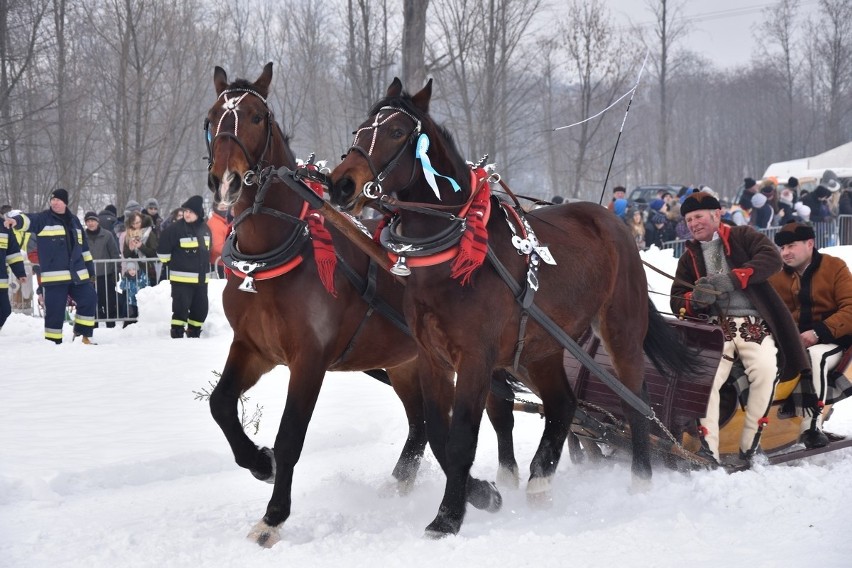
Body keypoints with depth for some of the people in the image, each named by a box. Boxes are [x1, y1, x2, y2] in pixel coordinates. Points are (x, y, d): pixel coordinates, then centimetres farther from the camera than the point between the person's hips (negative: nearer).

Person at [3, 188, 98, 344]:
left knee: (89, 299, 1)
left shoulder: (74, 221, 16)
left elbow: (84, 247, 22)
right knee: (55, 309, -5)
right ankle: (53, 341, 5)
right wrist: (17, 220, -44)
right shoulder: (44, 218, 1)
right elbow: (29, 220, -21)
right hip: (54, 277, -5)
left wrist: (90, 269, 22)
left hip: (78, 275, 5)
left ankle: (83, 334, 14)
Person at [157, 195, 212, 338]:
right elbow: (163, 249, -8)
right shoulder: (176, 228, -13)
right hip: (182, 278, -6)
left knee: (200, 309, 11)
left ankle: (194, 334, 24)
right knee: (181, 308, -9)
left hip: (202, 278, 6)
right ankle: (177, 335, -3)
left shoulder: (205, 228, 7)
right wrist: (171, 264, 1)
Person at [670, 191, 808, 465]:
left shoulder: (743, 237, 10)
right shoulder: (689, 257, 22)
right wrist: (694, 299, -11)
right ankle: (708, 449, -28)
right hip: (714, 326, 3)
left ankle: (750, 445, -20)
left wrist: (732, 279, -21)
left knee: (766, 369, -30)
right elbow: (677, 301, 16)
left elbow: (772, 258, -9)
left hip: (754, 322, -2)